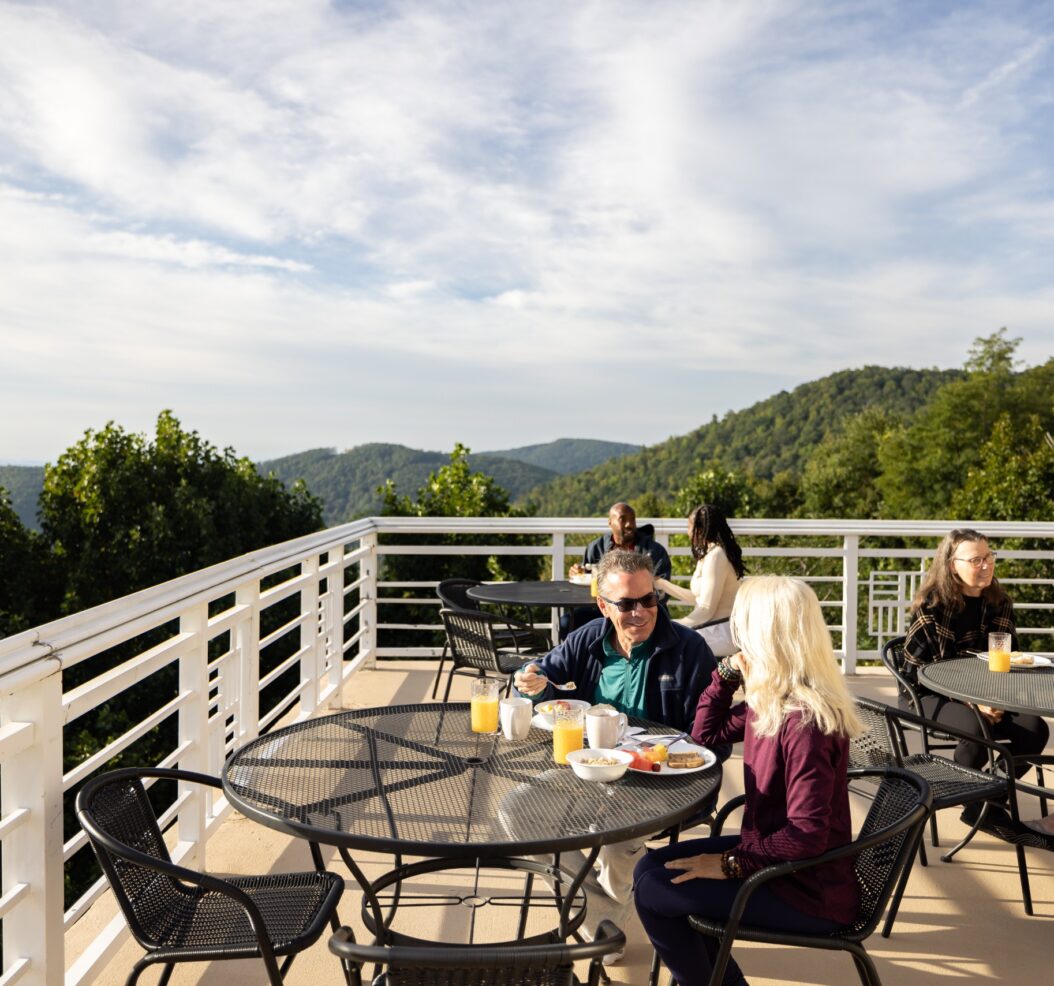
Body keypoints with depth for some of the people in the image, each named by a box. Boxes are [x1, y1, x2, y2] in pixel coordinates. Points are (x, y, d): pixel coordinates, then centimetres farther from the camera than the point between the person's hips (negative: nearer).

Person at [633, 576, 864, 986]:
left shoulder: (805, 719, -27)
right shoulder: (772, 701, 2)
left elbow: (806, 833, -28)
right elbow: (708, 733, 14)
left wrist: (731, 863, -19)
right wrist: (727, 673, 1)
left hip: (810, 890, -9)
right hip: (772, 854, 9)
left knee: (652, 891, -9)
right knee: (650, 868, 9)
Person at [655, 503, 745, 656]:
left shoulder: (715, 556, -17)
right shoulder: (712, 554, 13)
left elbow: (706, 610, -18)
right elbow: (696, 598, 15)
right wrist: (659, 582, 20)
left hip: (721, 633, -10)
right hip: (716, 630, 10)